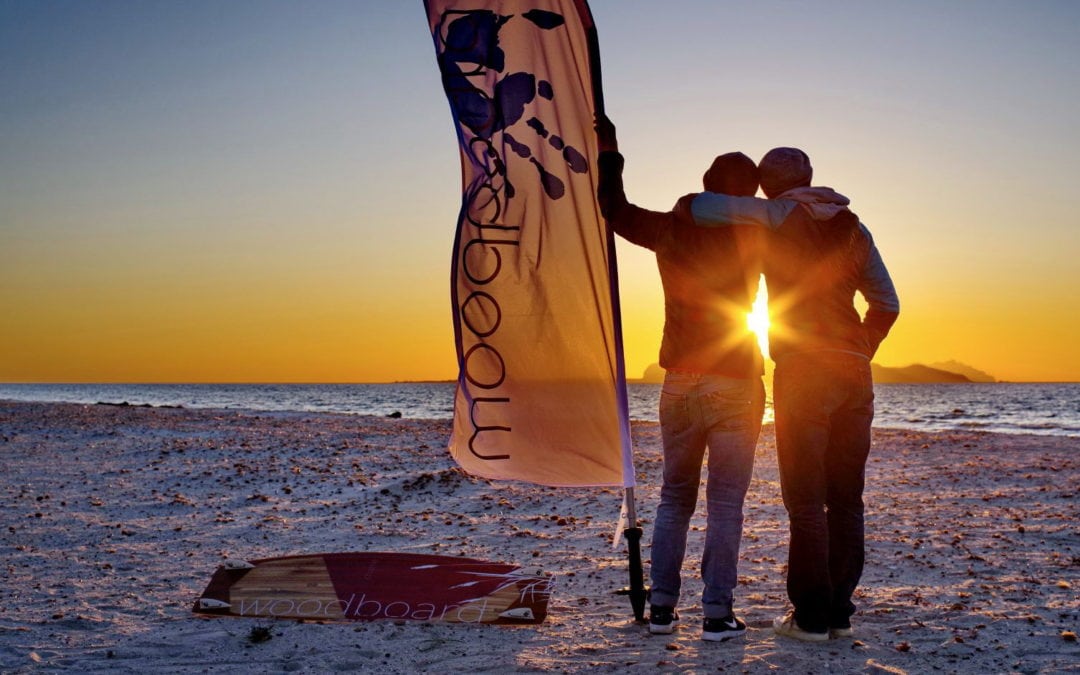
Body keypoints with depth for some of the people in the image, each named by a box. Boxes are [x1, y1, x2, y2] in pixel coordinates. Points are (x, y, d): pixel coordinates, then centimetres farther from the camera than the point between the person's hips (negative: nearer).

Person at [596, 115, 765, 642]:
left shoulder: (671, 228, 1)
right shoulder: (753, 237, -7)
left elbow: (614, 209, 15)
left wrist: (608, 149, 25)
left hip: (680, 383, 3)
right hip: (735, 386, -3)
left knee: (674, 497, 13)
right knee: (725, 503, 1)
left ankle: (662, 608, 12)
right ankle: (717, 614, 1)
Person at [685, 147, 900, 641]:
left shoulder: (777, 216, -2)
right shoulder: (852, 227, 14)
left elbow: (694, 206, -11)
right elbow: (886, 303, 16)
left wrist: (687, 211, 10)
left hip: (802, 371, -5)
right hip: (854, 375, 5)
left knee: (805, 499, -2)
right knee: (846, 497, 9)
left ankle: (811, 617, -1)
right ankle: (840, 613, 13)